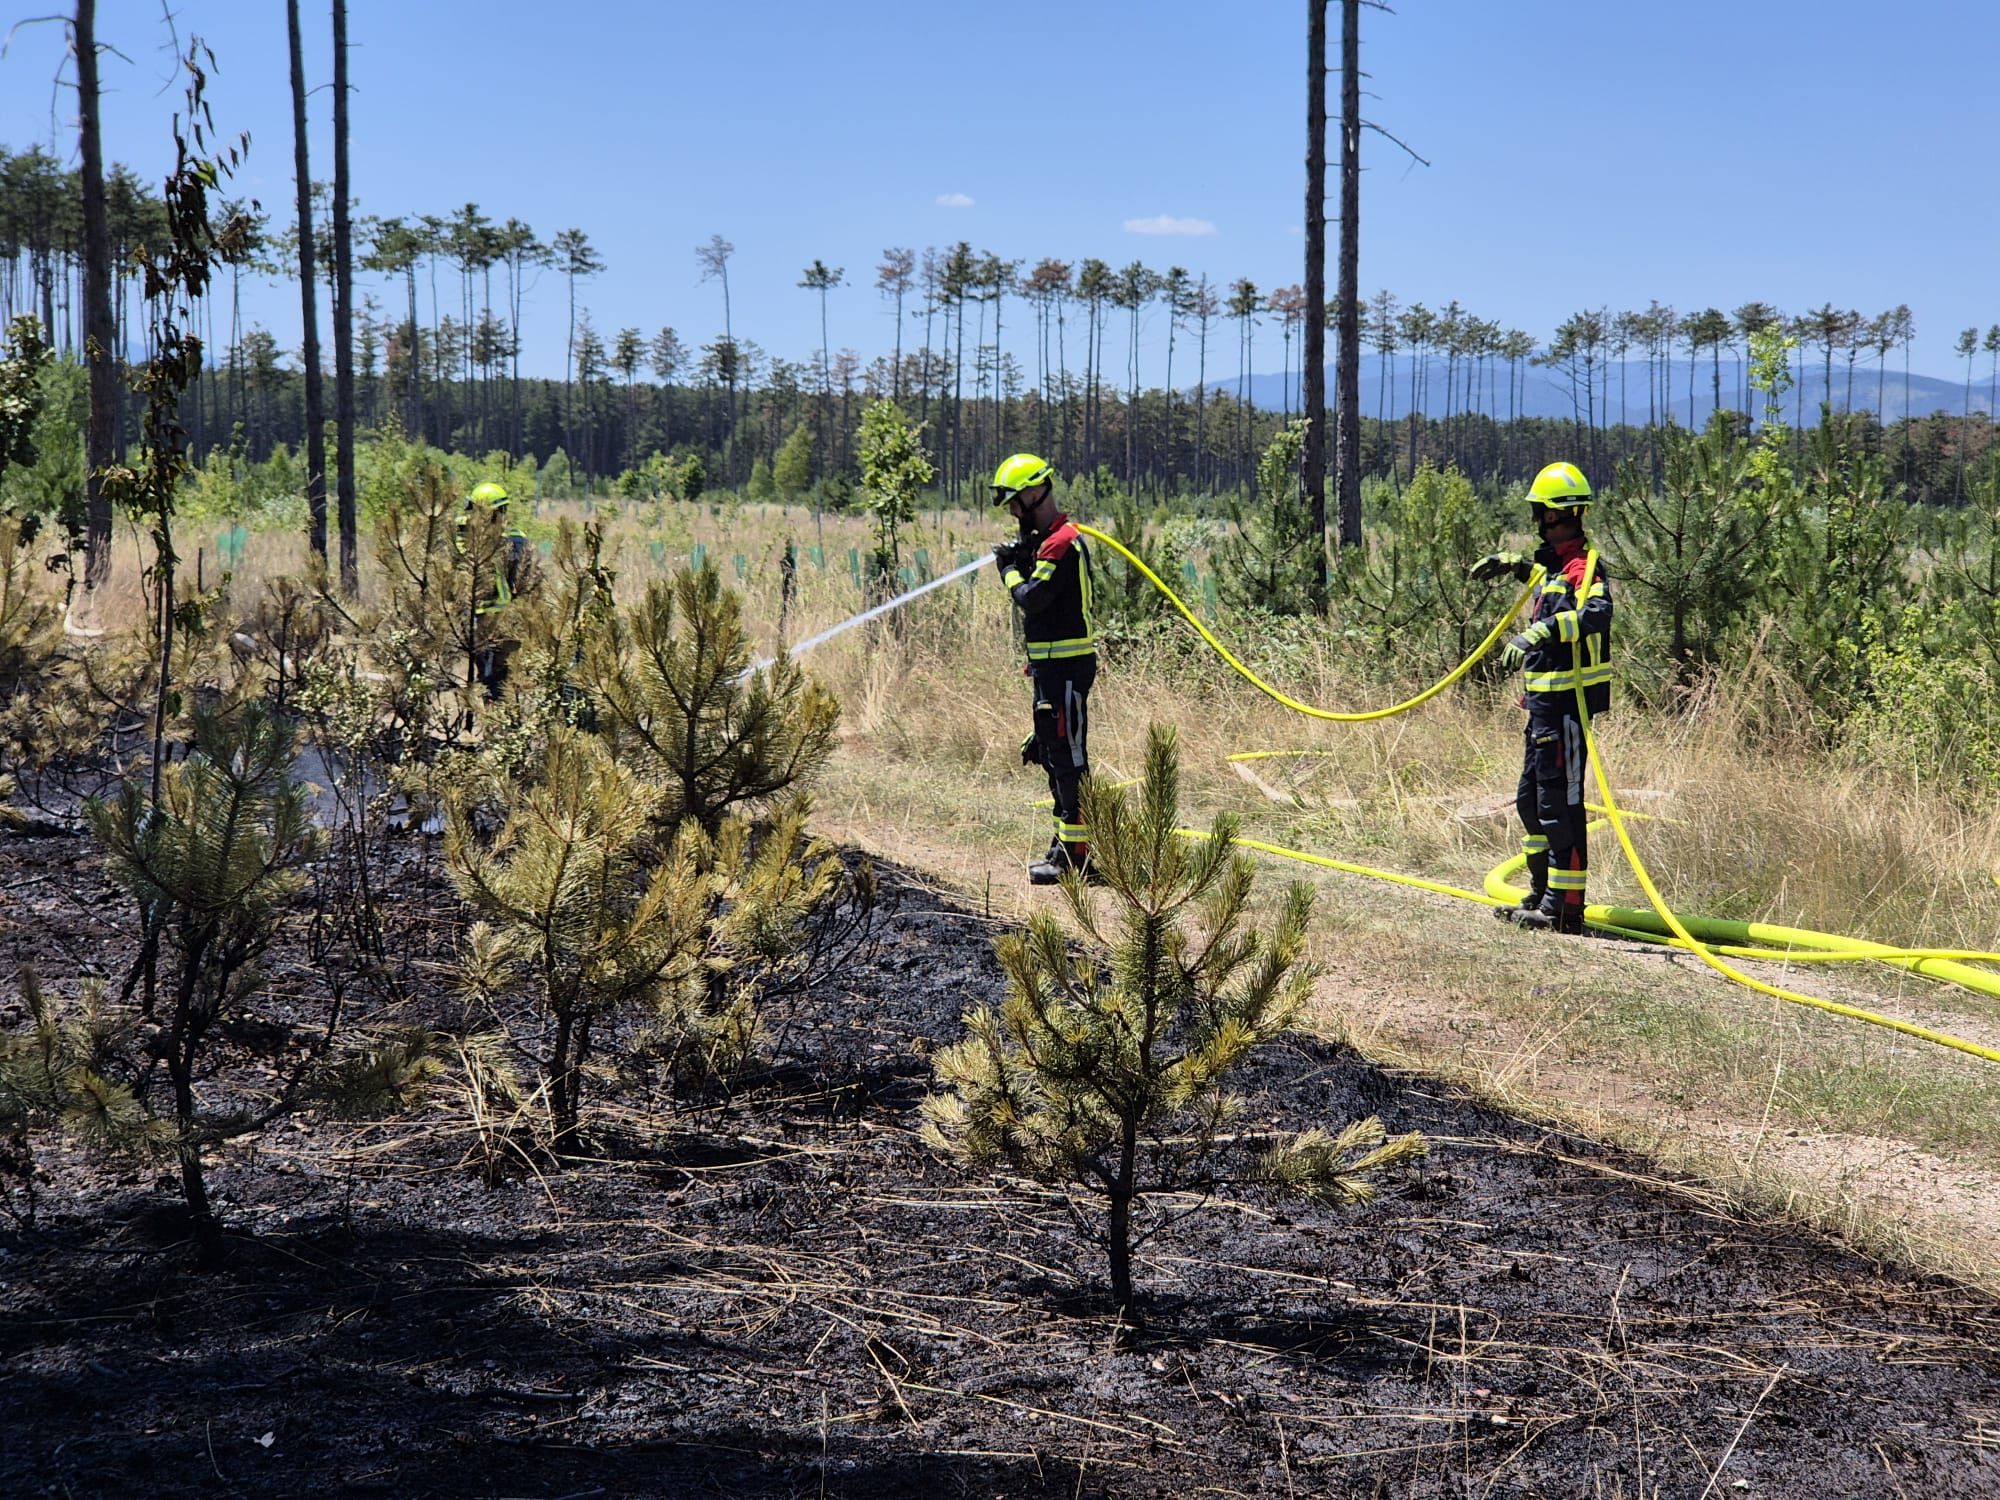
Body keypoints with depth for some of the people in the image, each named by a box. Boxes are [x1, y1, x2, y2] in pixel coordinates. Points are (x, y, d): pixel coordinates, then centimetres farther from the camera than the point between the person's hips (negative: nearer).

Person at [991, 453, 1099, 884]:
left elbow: (1032, 600, -21)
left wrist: (1010, 571, -5)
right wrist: (1018, 565, 5)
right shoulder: (1048, 540, 17)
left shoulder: (1062, 542, -17)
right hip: (1053, 665, 11)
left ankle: (1075, 853, -7)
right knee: (1051, 752, 16)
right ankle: (1066, 844, 24)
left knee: (1068, 757, -9)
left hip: (1066, 666, -11)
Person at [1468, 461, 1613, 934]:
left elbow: (1597, 612, -36)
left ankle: (1565, 909, -4)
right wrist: (1509, 563, 44)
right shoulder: (1556, 562, 14)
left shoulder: (1583, 566, -16)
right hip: (1545, 702, 10)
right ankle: (1543, 895, 27)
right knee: (1531, 801, 17)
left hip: (1566, 703, -10)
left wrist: (1539, 632, -46)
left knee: (1560, 803, -8)